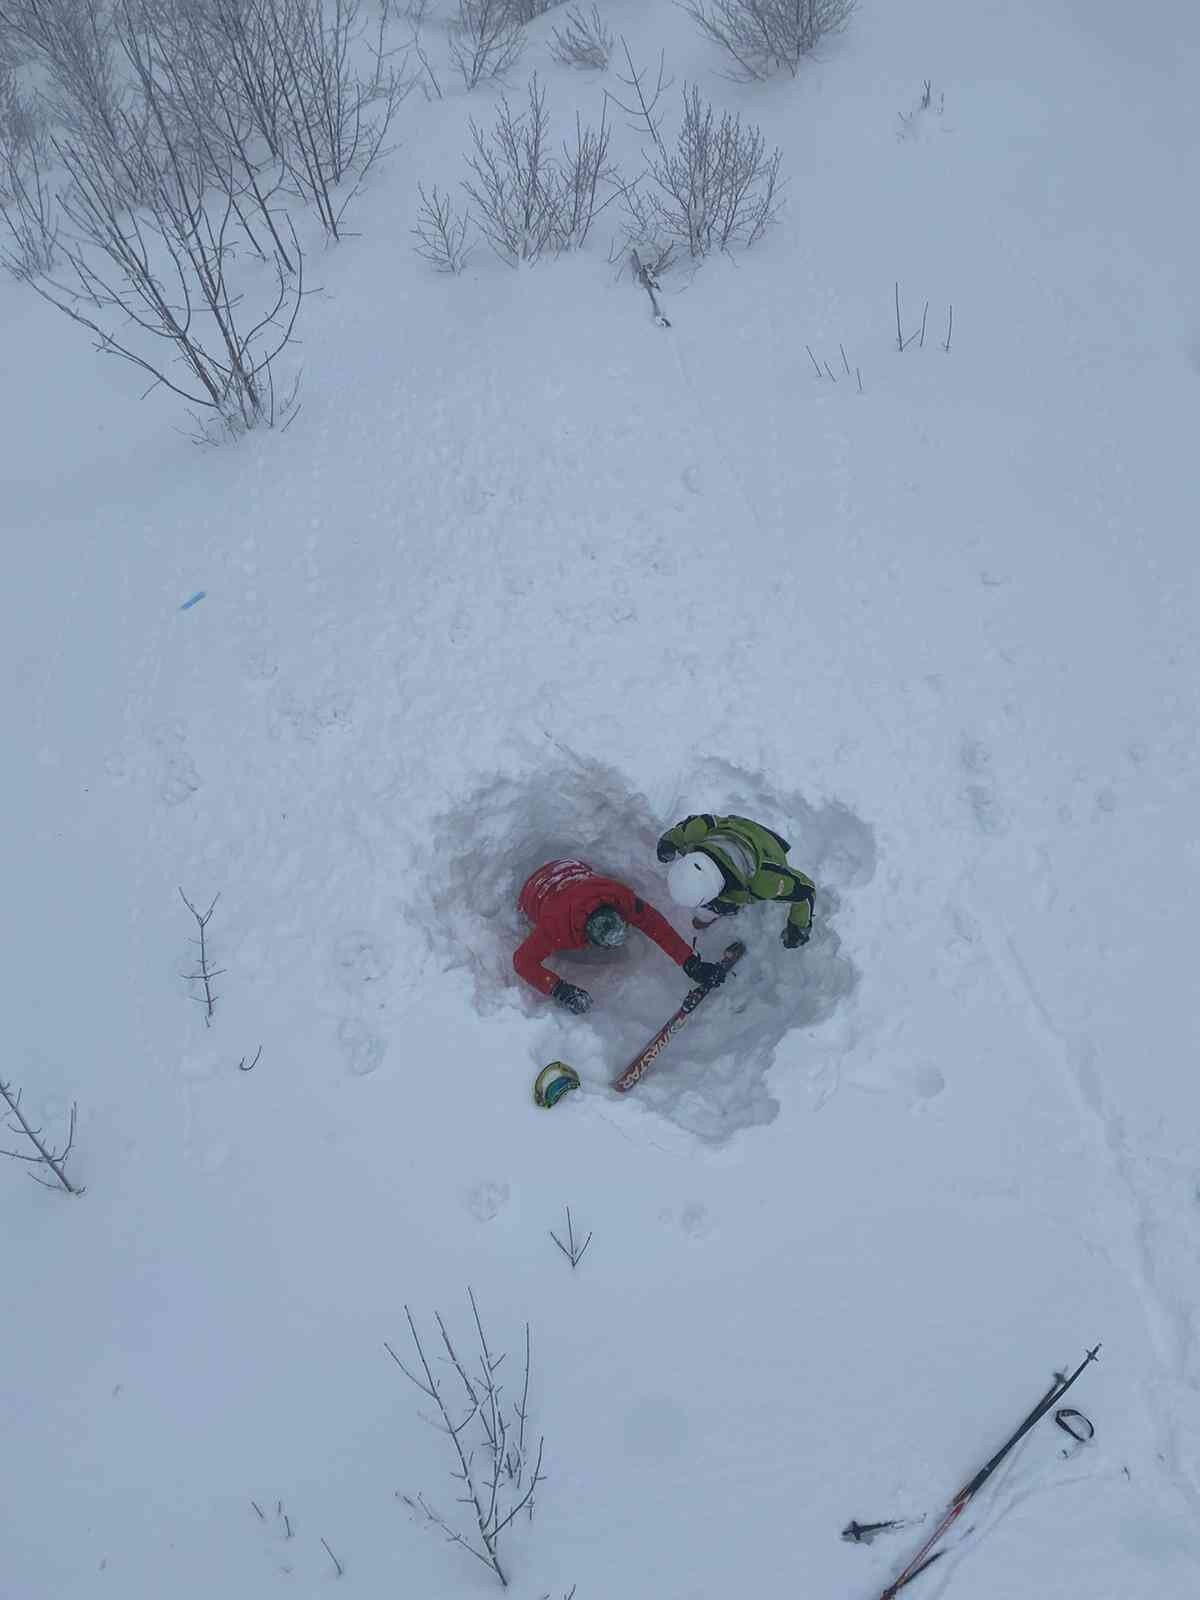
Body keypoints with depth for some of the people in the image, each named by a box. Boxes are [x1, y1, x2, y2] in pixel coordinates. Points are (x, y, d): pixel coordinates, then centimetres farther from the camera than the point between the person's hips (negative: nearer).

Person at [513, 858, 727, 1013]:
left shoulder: (619, 896, -40)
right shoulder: (555, 926, -49)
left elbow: (656, 925, -33)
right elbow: (523, 961, -43)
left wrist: (691, 963, -38)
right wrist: (560, 990, -53)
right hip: (537, 890, -3)